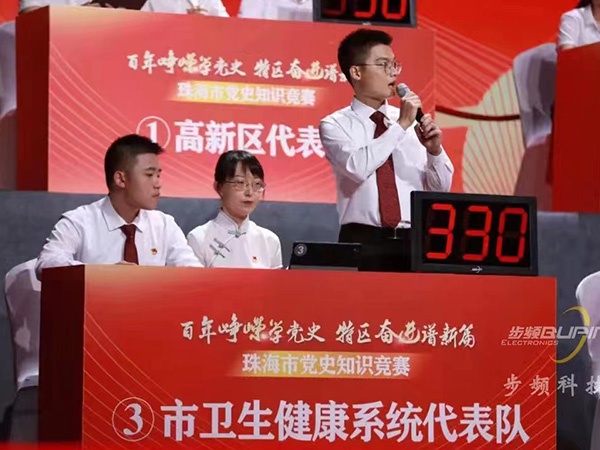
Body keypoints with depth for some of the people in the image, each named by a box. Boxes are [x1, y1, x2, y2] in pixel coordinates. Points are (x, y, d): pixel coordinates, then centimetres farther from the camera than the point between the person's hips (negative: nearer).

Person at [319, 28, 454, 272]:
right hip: (363, 242, -2)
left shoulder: (413, 122, 10)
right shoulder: (335, 125, 2)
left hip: (414, 241, 2)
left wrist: (434, 150, -8)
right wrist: (401, 125, -13)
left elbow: (441, 188, 10)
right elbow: (357, 167, -18)